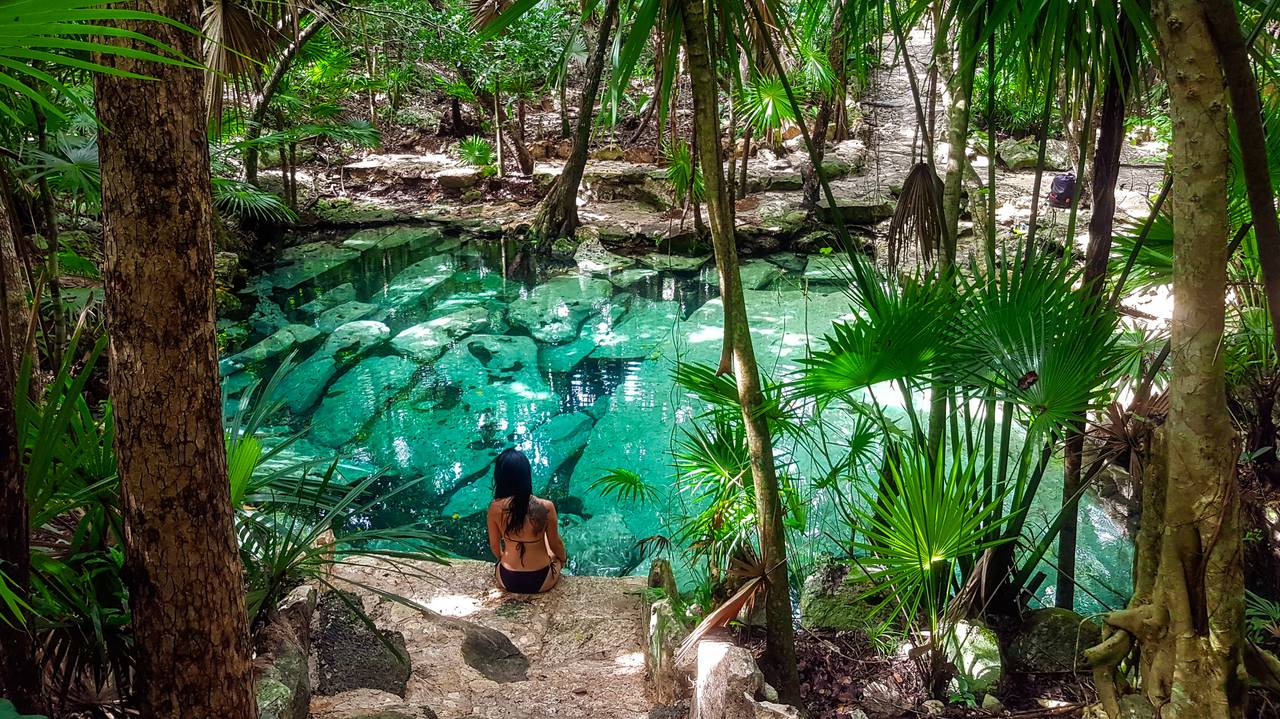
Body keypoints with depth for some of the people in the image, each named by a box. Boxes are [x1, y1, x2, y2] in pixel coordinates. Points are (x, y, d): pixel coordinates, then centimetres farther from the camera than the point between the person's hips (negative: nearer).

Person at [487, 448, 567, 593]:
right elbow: (556, 544, -6)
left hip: (508, 581, 1)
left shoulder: (495, 508, -17)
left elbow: (494, 546, -2)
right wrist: (562, 559, 16)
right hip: (541, 582, -1)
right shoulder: (546, 507, -22)